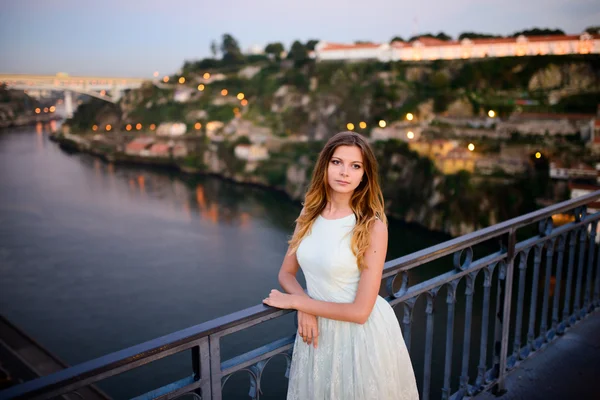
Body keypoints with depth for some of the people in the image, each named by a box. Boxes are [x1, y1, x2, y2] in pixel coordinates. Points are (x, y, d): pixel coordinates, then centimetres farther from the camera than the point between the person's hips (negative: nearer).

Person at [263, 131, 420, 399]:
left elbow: (360, 311, -21)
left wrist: (295, 302, -13)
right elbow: (286, 272, 5)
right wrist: (305, 308, -15)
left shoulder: (372, 226, -19)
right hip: (321, 330, 4)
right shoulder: (310, 213, -4)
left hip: (361, 334, -4)